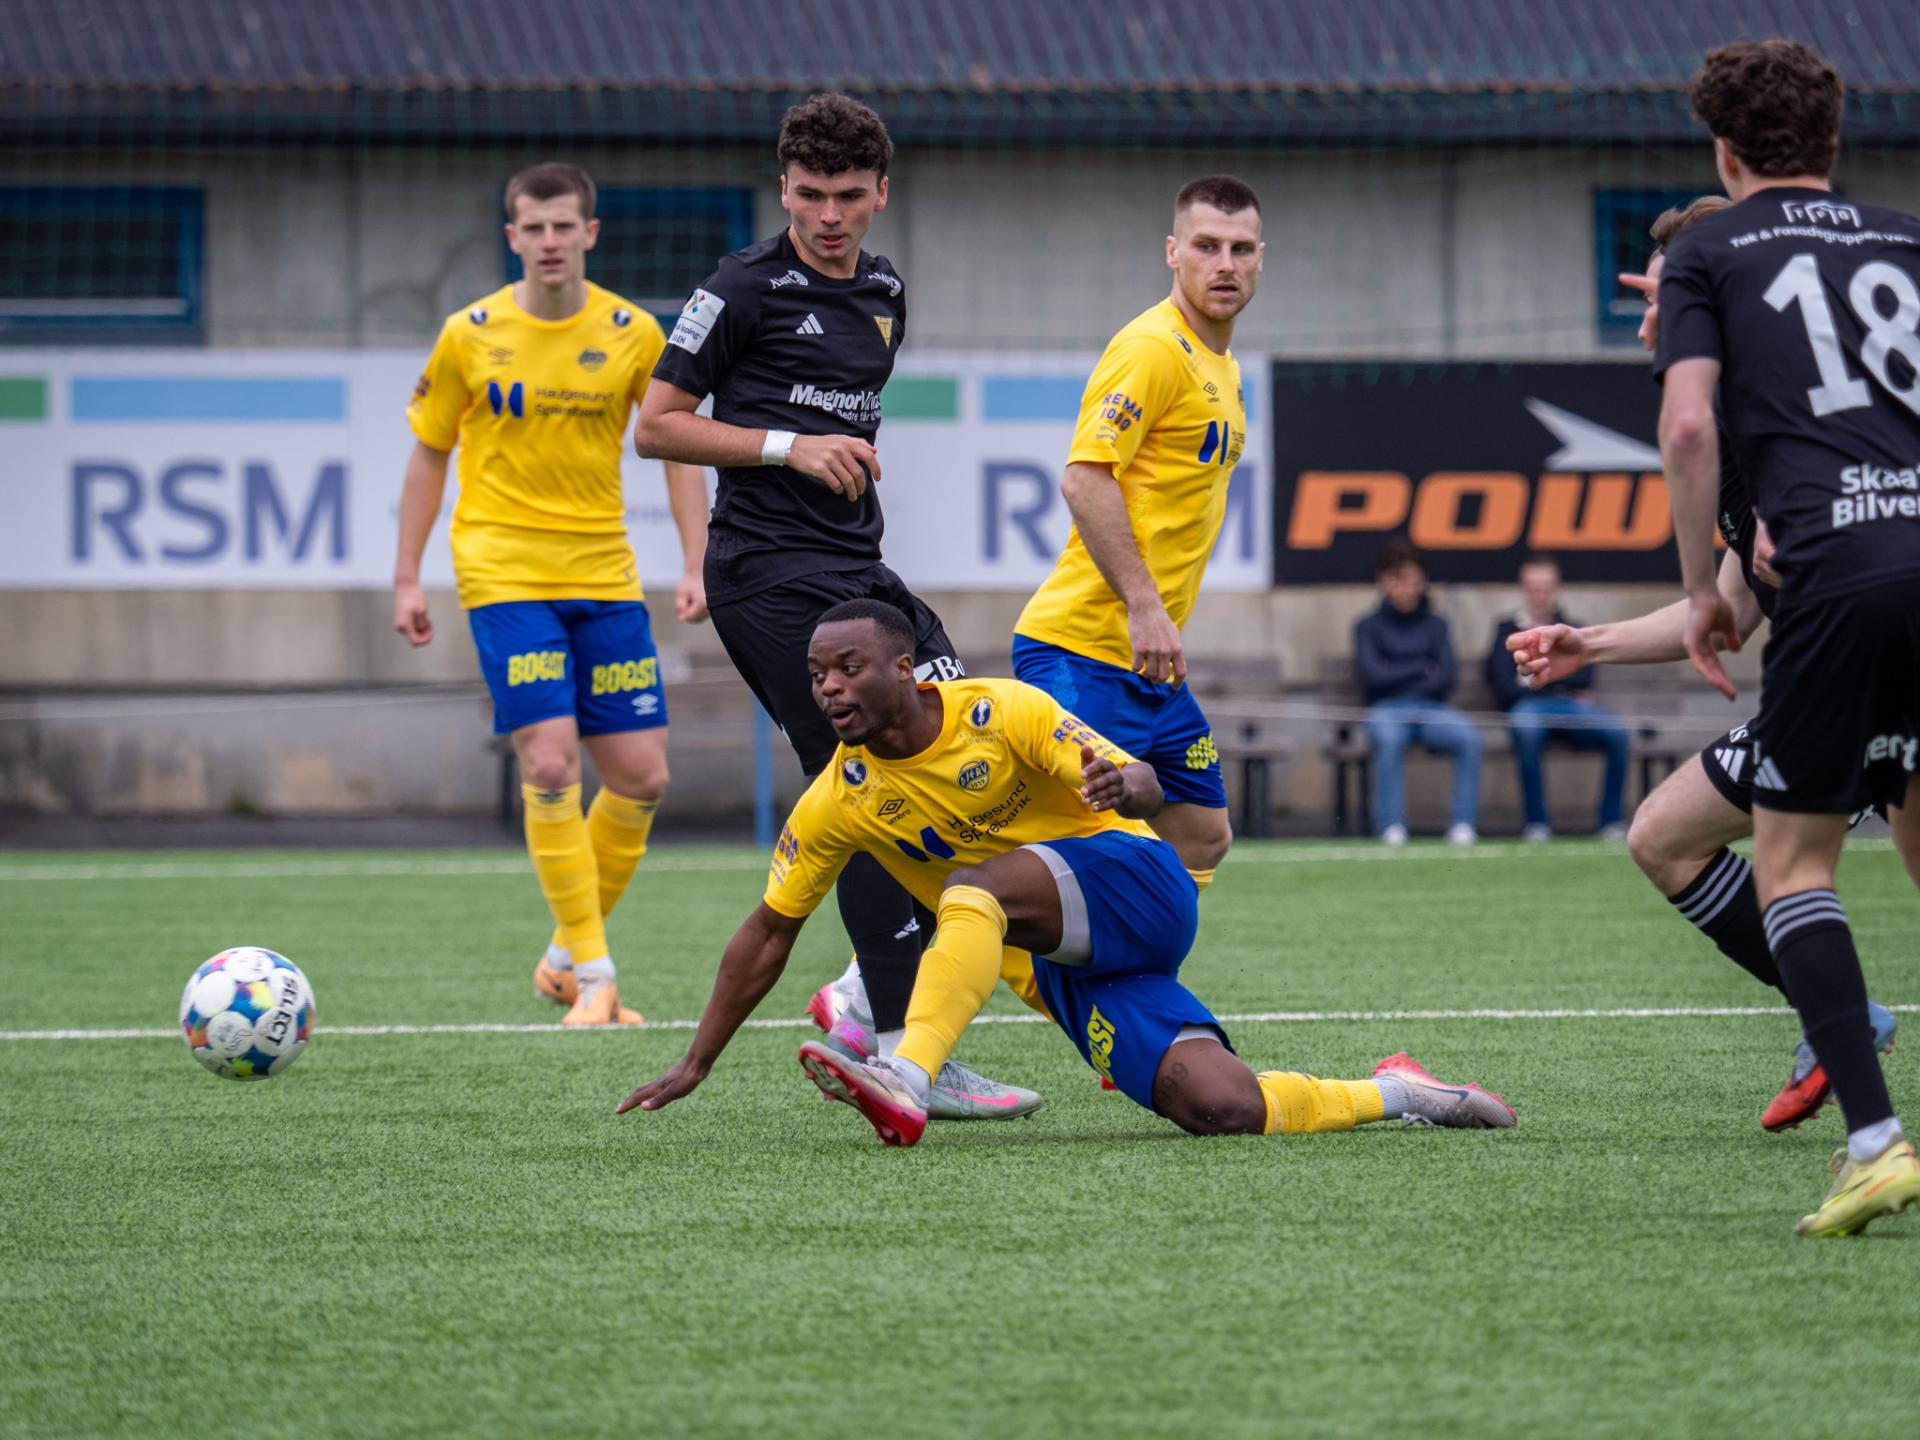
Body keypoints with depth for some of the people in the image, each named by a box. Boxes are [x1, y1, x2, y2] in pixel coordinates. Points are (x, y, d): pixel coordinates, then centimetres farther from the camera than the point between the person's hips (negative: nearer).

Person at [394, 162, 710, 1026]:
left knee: (641, 776, 1)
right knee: (550, 763, -15)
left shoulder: (631, 334, 1)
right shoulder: (469, 336, -2)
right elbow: (429, 454, 7)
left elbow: (678, 447, 7)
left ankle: (567, 953, 20)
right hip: (504, 575, -3)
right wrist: (408, 580, 3)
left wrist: (694, 565, -3)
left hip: (604, 579, 3)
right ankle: (593, 973, -7)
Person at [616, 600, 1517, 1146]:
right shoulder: (839, 804, -1)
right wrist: (697, 1063, 6)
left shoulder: (1000, 713, -11)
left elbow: (1139, 785, -13)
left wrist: (1126, 784, -39)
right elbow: (769, 931, 8)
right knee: (1220, 1110, -18)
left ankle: (907, 1084, -45)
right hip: (1060, 973, 4)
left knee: (977, 887, -33)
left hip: (1133, 886, -4)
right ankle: (1392, 1096, 6)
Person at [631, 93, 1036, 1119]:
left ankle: (863, 997, 14)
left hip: (856, 567, 8)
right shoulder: (745, 289, -6)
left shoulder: (884, 293, 16)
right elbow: (656, 426, -7)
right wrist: (790, 447, -15)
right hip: (772, 573, -8)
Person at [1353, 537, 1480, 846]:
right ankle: (1392, 826, -36)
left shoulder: (1435, 626, 17)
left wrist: (1399, 677, -7)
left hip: (1430, 708, 2)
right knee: (1389, 738, -39)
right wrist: (1422, 669, 1)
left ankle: (1463, 824, -30)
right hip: (1386, 711, -2)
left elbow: (1444, 679, 5)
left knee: (1468, 736, -30)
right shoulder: (1369, 627, 11)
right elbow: (1374, 676, -4)